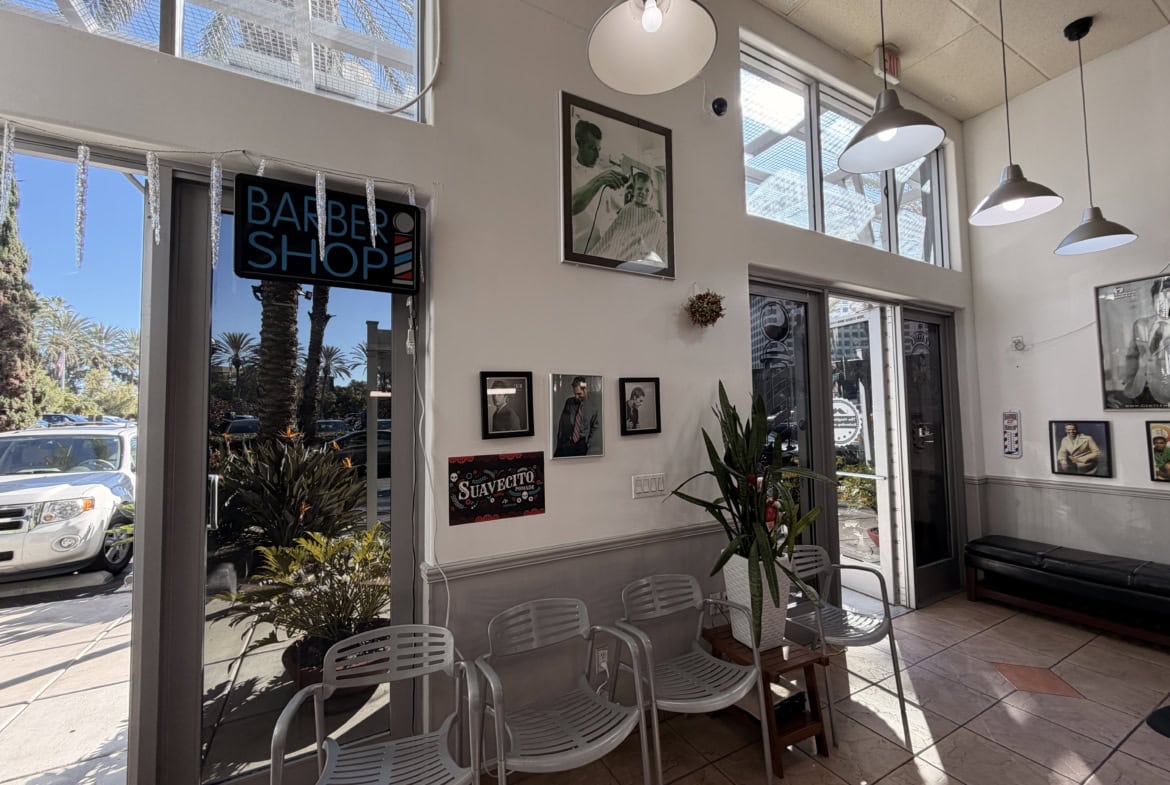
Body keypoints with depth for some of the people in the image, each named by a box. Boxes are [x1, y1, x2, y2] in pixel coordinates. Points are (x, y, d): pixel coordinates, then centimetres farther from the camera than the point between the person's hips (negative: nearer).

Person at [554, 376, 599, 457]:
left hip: (581, 445, -1)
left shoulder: (592, 407, 0)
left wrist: (588, 443, 5)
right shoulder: (568, 402, 2)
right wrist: (559, 440, 4)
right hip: (565, 443, 1)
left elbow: (595, 427, 11)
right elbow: (562, 422, 8)